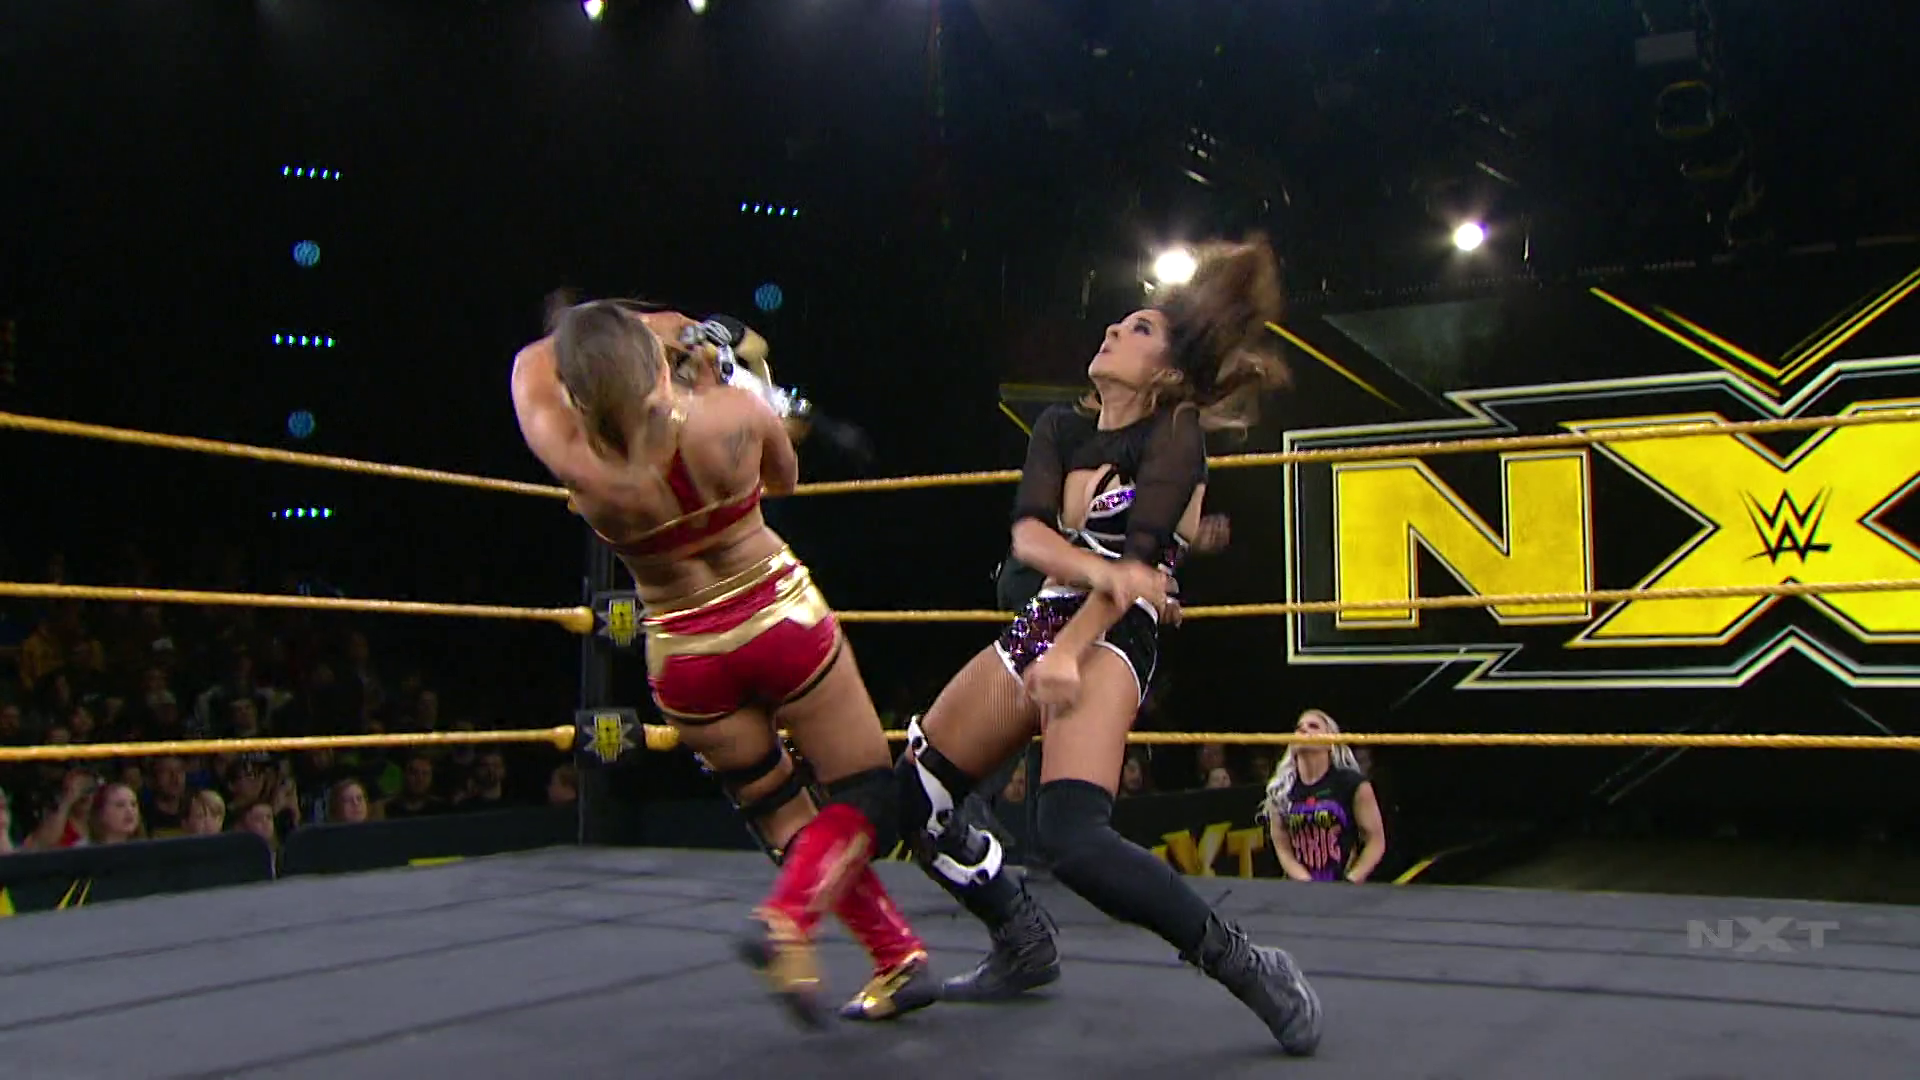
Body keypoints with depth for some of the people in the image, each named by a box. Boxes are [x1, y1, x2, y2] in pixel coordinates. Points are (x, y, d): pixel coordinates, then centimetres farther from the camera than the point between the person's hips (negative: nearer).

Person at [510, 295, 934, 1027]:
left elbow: (531, 364, 2)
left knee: (785, 821, 19)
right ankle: (788, 919, -14)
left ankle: (898, 958, 21)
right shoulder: (733, 413, -21)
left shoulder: (574, 462, -19)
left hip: (685, 656, 2)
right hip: (783, 620, -2)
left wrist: (643, 331, 6)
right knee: (865, 796, 12)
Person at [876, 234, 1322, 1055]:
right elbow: (1027, 533, -5)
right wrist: (1095, 568, -26)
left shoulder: (1177, 434, -5)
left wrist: (1069, 653, -28)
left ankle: (1251, 971, -13)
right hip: (1039, 624, 8)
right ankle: (1025, 947, 26)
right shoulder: (1059, 428, 12)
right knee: (908, 793, 9)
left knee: (1073, 839, -28)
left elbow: (1137, 555, -17)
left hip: (1111, 641, -8)